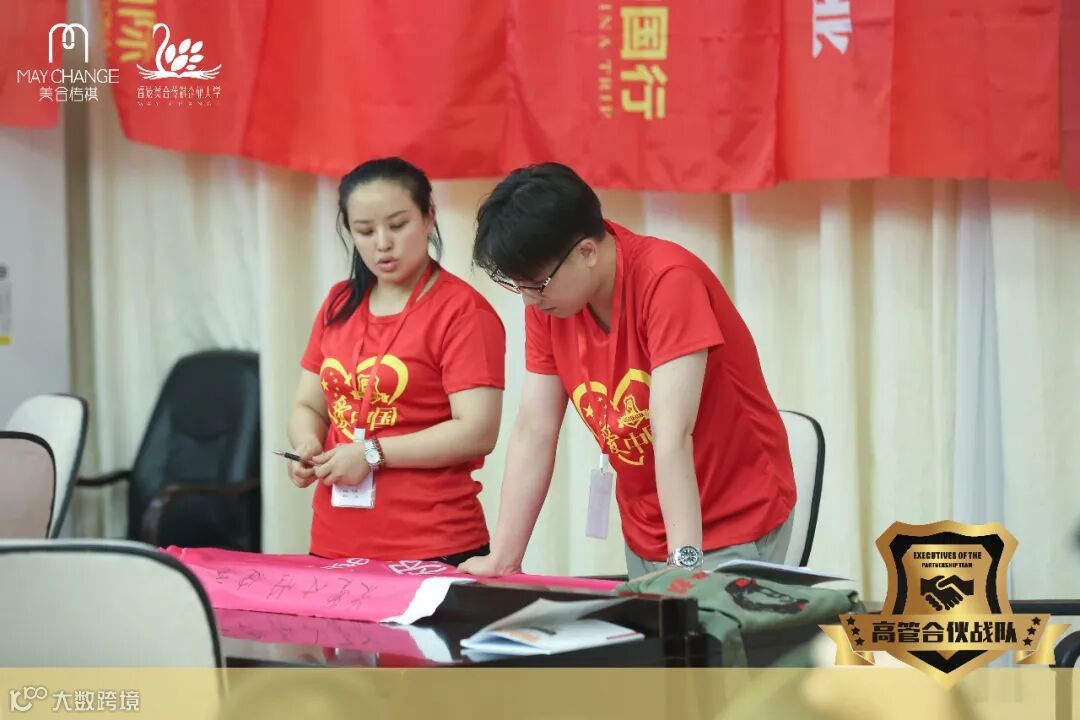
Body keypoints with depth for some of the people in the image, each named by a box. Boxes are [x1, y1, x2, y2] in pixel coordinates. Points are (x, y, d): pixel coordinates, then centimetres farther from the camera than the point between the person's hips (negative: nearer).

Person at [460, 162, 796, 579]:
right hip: (645, 534, 6)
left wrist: (686, 562, -35)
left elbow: (672, 435, -31)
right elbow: (533, 431, -3)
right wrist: (502, 560, -4)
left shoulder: (668, 280, -24)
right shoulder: (547, 298, -5)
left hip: (735, 522, -6)